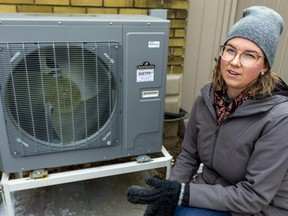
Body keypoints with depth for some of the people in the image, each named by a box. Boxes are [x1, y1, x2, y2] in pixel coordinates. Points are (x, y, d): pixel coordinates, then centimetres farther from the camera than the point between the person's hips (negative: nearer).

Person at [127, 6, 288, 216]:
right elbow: (188, 155, 0)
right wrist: (169, 193, -16)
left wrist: (181, 194, -27)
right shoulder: (207, 97, -9)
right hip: (212, 192, 4)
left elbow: (254, 196, -22)